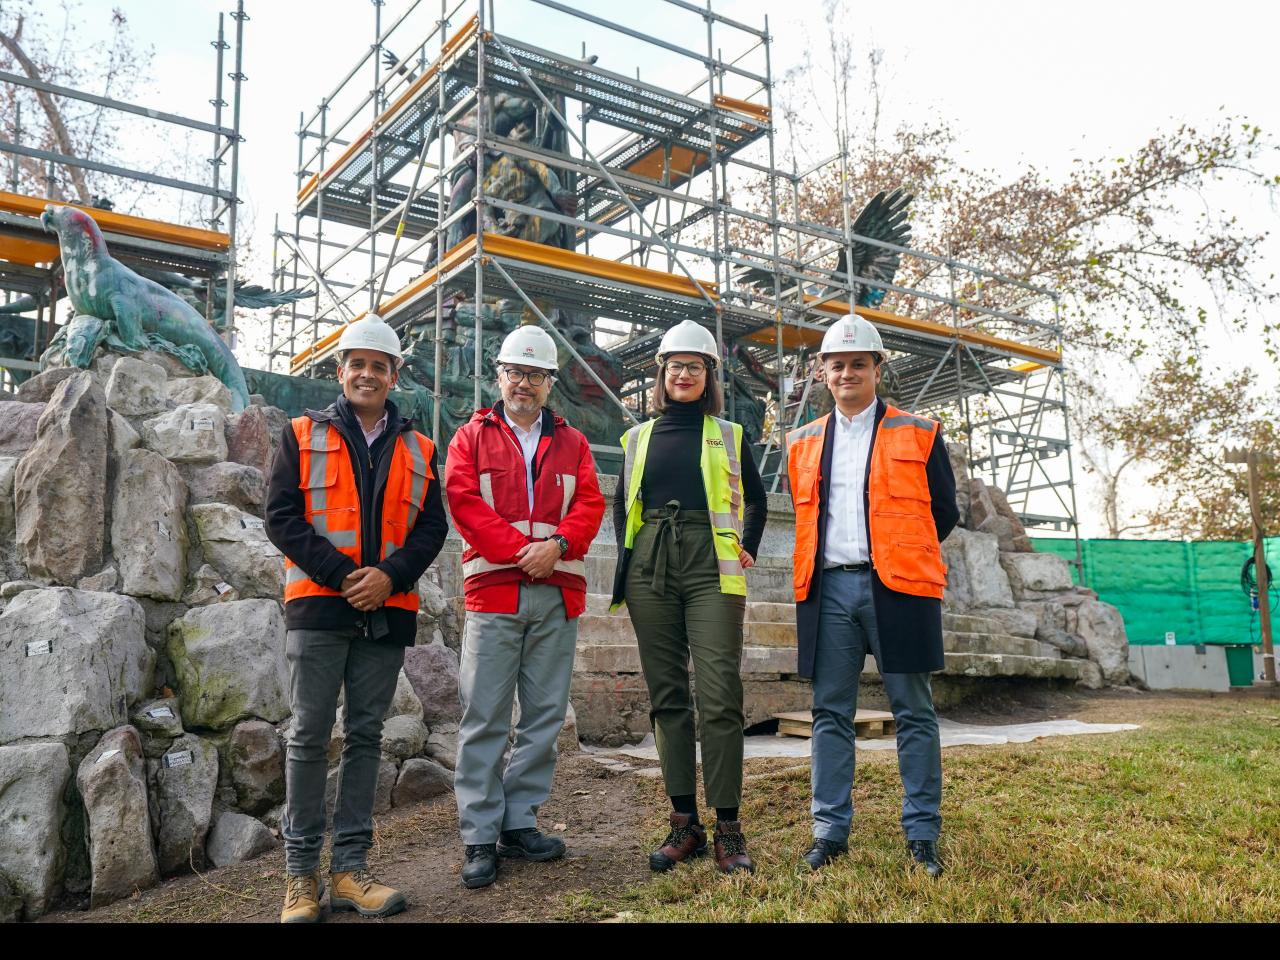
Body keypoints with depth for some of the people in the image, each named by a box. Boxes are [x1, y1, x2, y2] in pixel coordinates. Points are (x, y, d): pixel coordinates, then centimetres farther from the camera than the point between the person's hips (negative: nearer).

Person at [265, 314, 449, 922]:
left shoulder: (418, 450, 13)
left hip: (387, 613, 2)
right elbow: (281, 516, -2)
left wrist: (390, 577, -11)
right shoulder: (303, 436, 7)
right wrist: (341, 575, -12)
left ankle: (350, 869, 14)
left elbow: (432, 528, 7)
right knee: (310, 736, 0)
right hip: (318, 607, -2)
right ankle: (302, 872, 10)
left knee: (365, 736, 6)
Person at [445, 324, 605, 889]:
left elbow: (590, 504, 5)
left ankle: (519, 822, 18)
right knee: (485, 717, -3)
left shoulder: (571, 443, 16)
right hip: (493, 591, -3)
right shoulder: (472, 437, 10)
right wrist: (521, 550, -14)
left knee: (544, 714, 7)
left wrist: (557, 545, -15)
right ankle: (480, 837, 5)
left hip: (557, 593, 3)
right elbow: (463, 501, -4)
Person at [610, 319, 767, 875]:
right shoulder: (639, 437, 15)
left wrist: (747, 551, 6)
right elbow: (621, 505, 21)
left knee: (719, 697, -10)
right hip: (650, 571, 3)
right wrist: (627, 558, 10)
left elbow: (756, 501, 17)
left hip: (711, 568, -2)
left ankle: (727, 828, -2)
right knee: (667, 696, 4)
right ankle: (684, 823, 11)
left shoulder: (728, 436, 10)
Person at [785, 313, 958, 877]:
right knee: (830, 713, 5)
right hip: (829, 588, 3)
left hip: (896, 585, -2)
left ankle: (922, 835, 11)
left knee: (913, 712, 2)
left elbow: (943, 512, 10)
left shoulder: (918, 435, 6)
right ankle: (830, 831, 13)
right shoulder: (803, 444, 15)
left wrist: (901, 556, 10)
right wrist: (828, 558, 12)